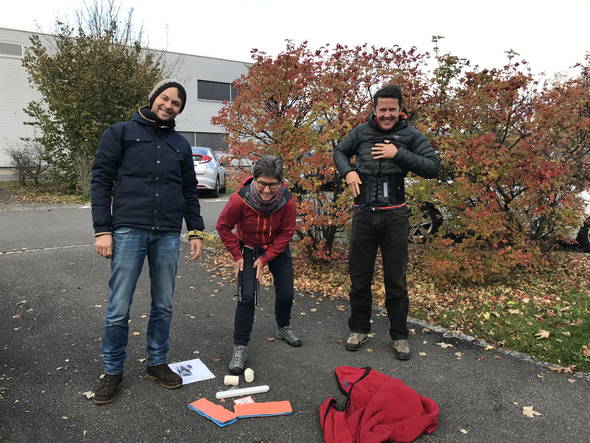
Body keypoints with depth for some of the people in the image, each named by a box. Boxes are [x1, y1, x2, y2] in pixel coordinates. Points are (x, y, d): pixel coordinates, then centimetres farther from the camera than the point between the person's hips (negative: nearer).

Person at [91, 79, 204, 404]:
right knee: (119, 308, 1)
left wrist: (196, 232, 10)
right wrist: (102, 230, -8)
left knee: (163, 305, 10)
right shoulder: (121, 133, 4)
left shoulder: (180, 145, 15)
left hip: (168, 236, 4)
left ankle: (157, 363, 27)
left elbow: (189, 192, 17)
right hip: (128, 231, -3)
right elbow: (101, 180, 0)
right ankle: (112, 371, 20)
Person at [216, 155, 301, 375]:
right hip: (248, 249, -2)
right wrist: (237, 256, -13)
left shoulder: (287, 201, -26)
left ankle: (284, 328, 38)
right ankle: (240, 347, 1)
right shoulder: (240, 200, -31)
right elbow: (223, 226, -14)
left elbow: (286, 233, -14)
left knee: (286, 294, 8)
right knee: (247, 297, -11)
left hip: (277, 249, 2)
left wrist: (265, 259, -17)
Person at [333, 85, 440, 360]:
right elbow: (339, 152, 20)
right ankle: (359, 329, 28)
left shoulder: (410, 135, 0)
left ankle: (399, 335, 23)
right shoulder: (361, 132, 5)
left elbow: (434, 167, -6)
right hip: (364, 214, 2)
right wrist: (348, 171, 0)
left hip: (395, 216, -1)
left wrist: (399, 154, -15)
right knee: (359, 276, 11)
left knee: (396, 279, 7)